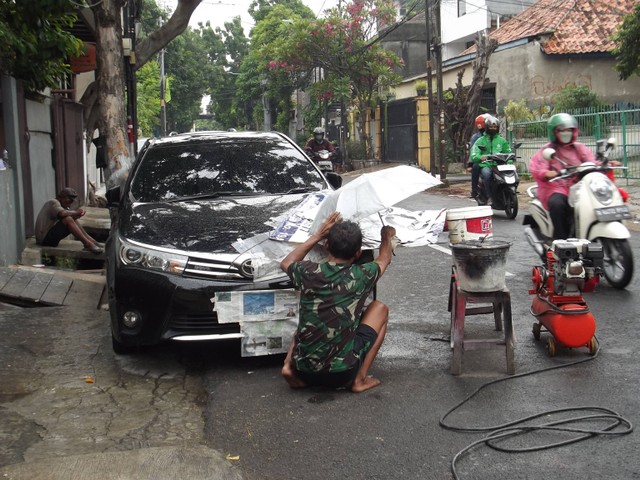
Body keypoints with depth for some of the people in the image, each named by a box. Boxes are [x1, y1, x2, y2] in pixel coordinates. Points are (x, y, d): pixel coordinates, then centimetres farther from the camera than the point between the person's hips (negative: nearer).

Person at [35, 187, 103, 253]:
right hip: (44, 238, -10)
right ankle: (87, 244, -28)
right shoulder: (53, 202, -10)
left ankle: (90, 240, -3)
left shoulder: (56, 203, 19)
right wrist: (75, 212, -14)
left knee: (72, 220, 6)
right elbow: (62, 214, -30)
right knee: (67, 220, -25)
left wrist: (77, 215, -8)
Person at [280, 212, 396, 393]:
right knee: (380, 309, 16)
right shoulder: (361, 276, -6)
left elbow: (286, 263, 24)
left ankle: (289, 367, 8)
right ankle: (360, 379, 10)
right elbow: (384, 258, 19)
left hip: (304, 372, 3)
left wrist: (318, 235, 23)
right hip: (342, 374, -3)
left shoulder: (308, 272, -3)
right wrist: (387, 235, 39)